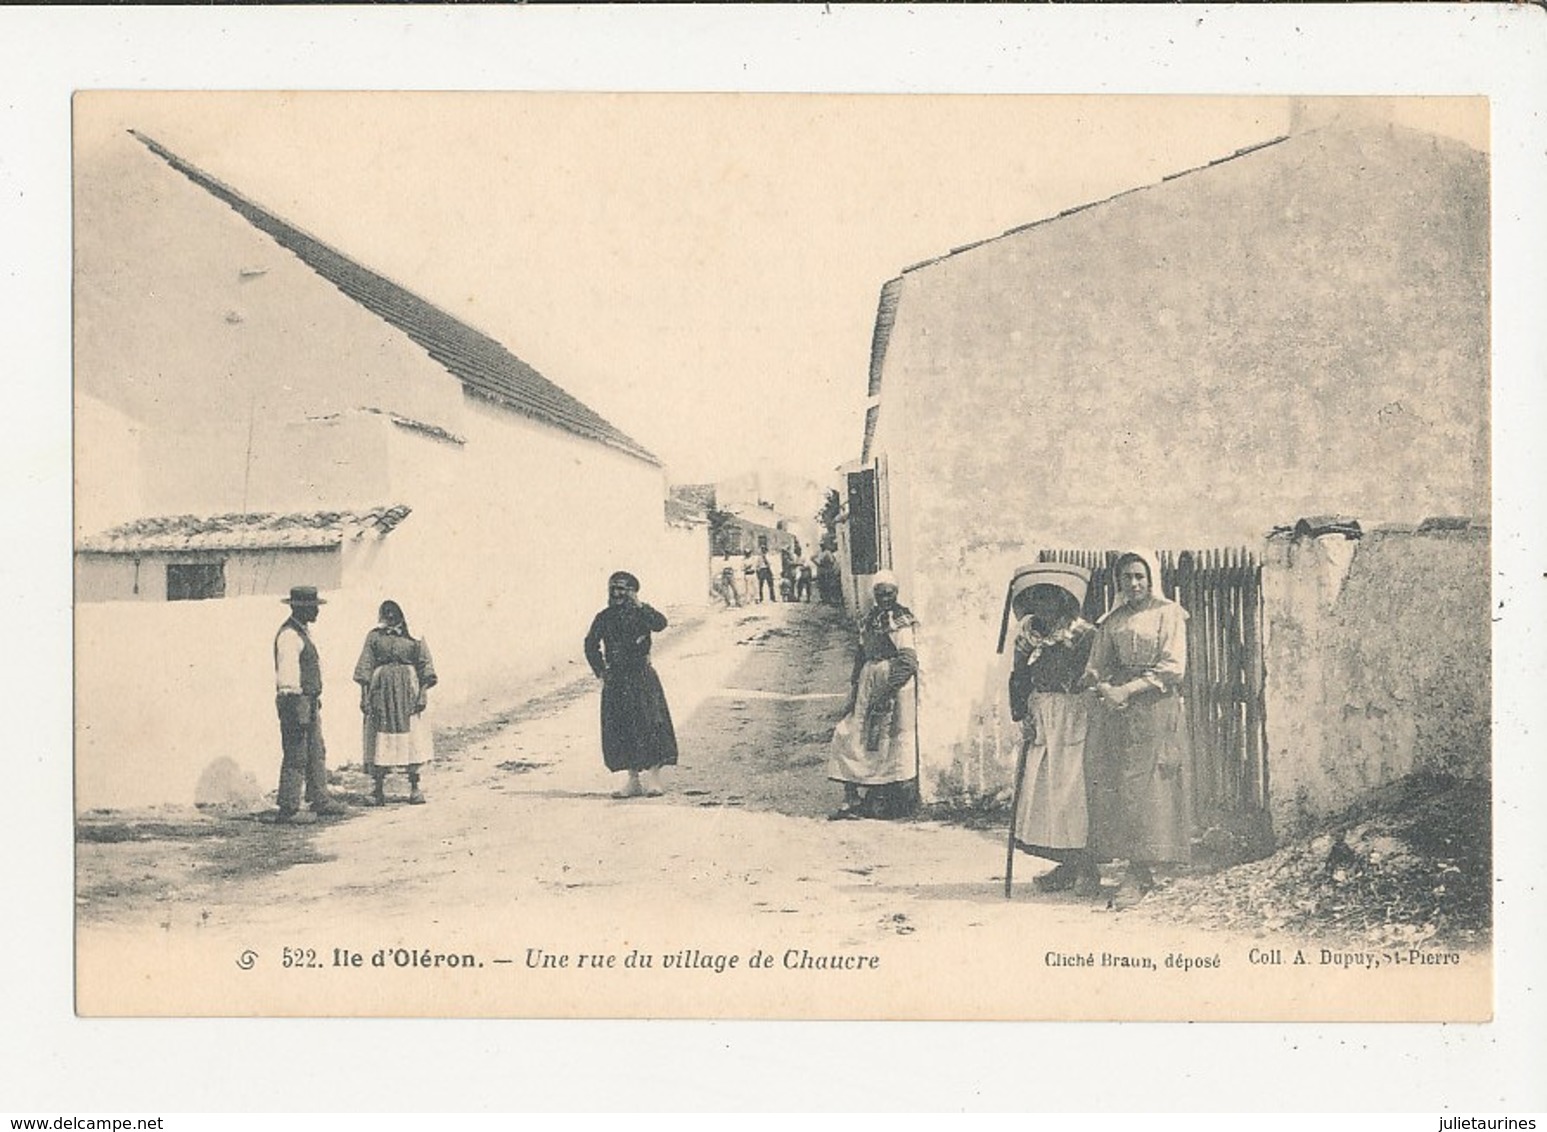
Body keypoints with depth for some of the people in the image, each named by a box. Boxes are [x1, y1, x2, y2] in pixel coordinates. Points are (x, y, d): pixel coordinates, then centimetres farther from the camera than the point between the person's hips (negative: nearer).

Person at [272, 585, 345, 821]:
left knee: (317, 755, 15)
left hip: (309, 702, 10)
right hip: (297, 702, -10)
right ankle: (288, 809, 0)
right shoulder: (289, 635, -17)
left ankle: (320, 801, 22)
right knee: (295, 758, -5)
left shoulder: (301, 632, 16)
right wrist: (297, 709, -23)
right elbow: (288, 675, -21)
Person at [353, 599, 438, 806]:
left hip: (408, 691, 0)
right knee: (380, 738, 1)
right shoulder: (374, 637, 4)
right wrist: (364, 696, -4)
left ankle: (414, 787, 8)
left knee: (412, 740, 1)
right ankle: (378, 789, 7)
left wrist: (422, 694, -9)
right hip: (381, 692, 0)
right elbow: (365, 670, 3)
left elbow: (425, 667, 0)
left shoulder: (413, 639, 2)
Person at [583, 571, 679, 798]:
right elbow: (591, 645, 18)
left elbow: (660, 624, -23)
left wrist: (640, 606, -27)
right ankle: (634, 781, 11)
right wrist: (600, 671, 11)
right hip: (616, 681, 3)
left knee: (649, 725, -8)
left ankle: (653, 777, -3)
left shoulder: (642, 614, -2)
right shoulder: (604, 618, 7)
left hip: (642, 677, -3)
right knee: (621, 730, 3)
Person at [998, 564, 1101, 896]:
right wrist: (1022, 715, 1)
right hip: (1040, 719, 5)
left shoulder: (1083, 634, -3)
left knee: (1073, 790, -9)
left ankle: (1086, 870, -2)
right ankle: (1068, 866, 9)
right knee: (1039, 790, 1)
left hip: (1074, 718, -5)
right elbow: (1019, 679, 10)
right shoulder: (1028, 635, 12)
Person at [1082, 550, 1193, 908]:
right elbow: (1096, 666, 15)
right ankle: (1138, 869, 2)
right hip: (1115, 709, 5)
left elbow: (1172, 667, -7)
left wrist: (1129, 689, -13)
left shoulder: (1168, 613, 2)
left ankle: (1139, 874, -10)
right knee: (1113, 784, -3)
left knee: (1147, 786, -10)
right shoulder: (1112, 620, 18)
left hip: (1155, 708, -5)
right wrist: (1103, 687, -8)